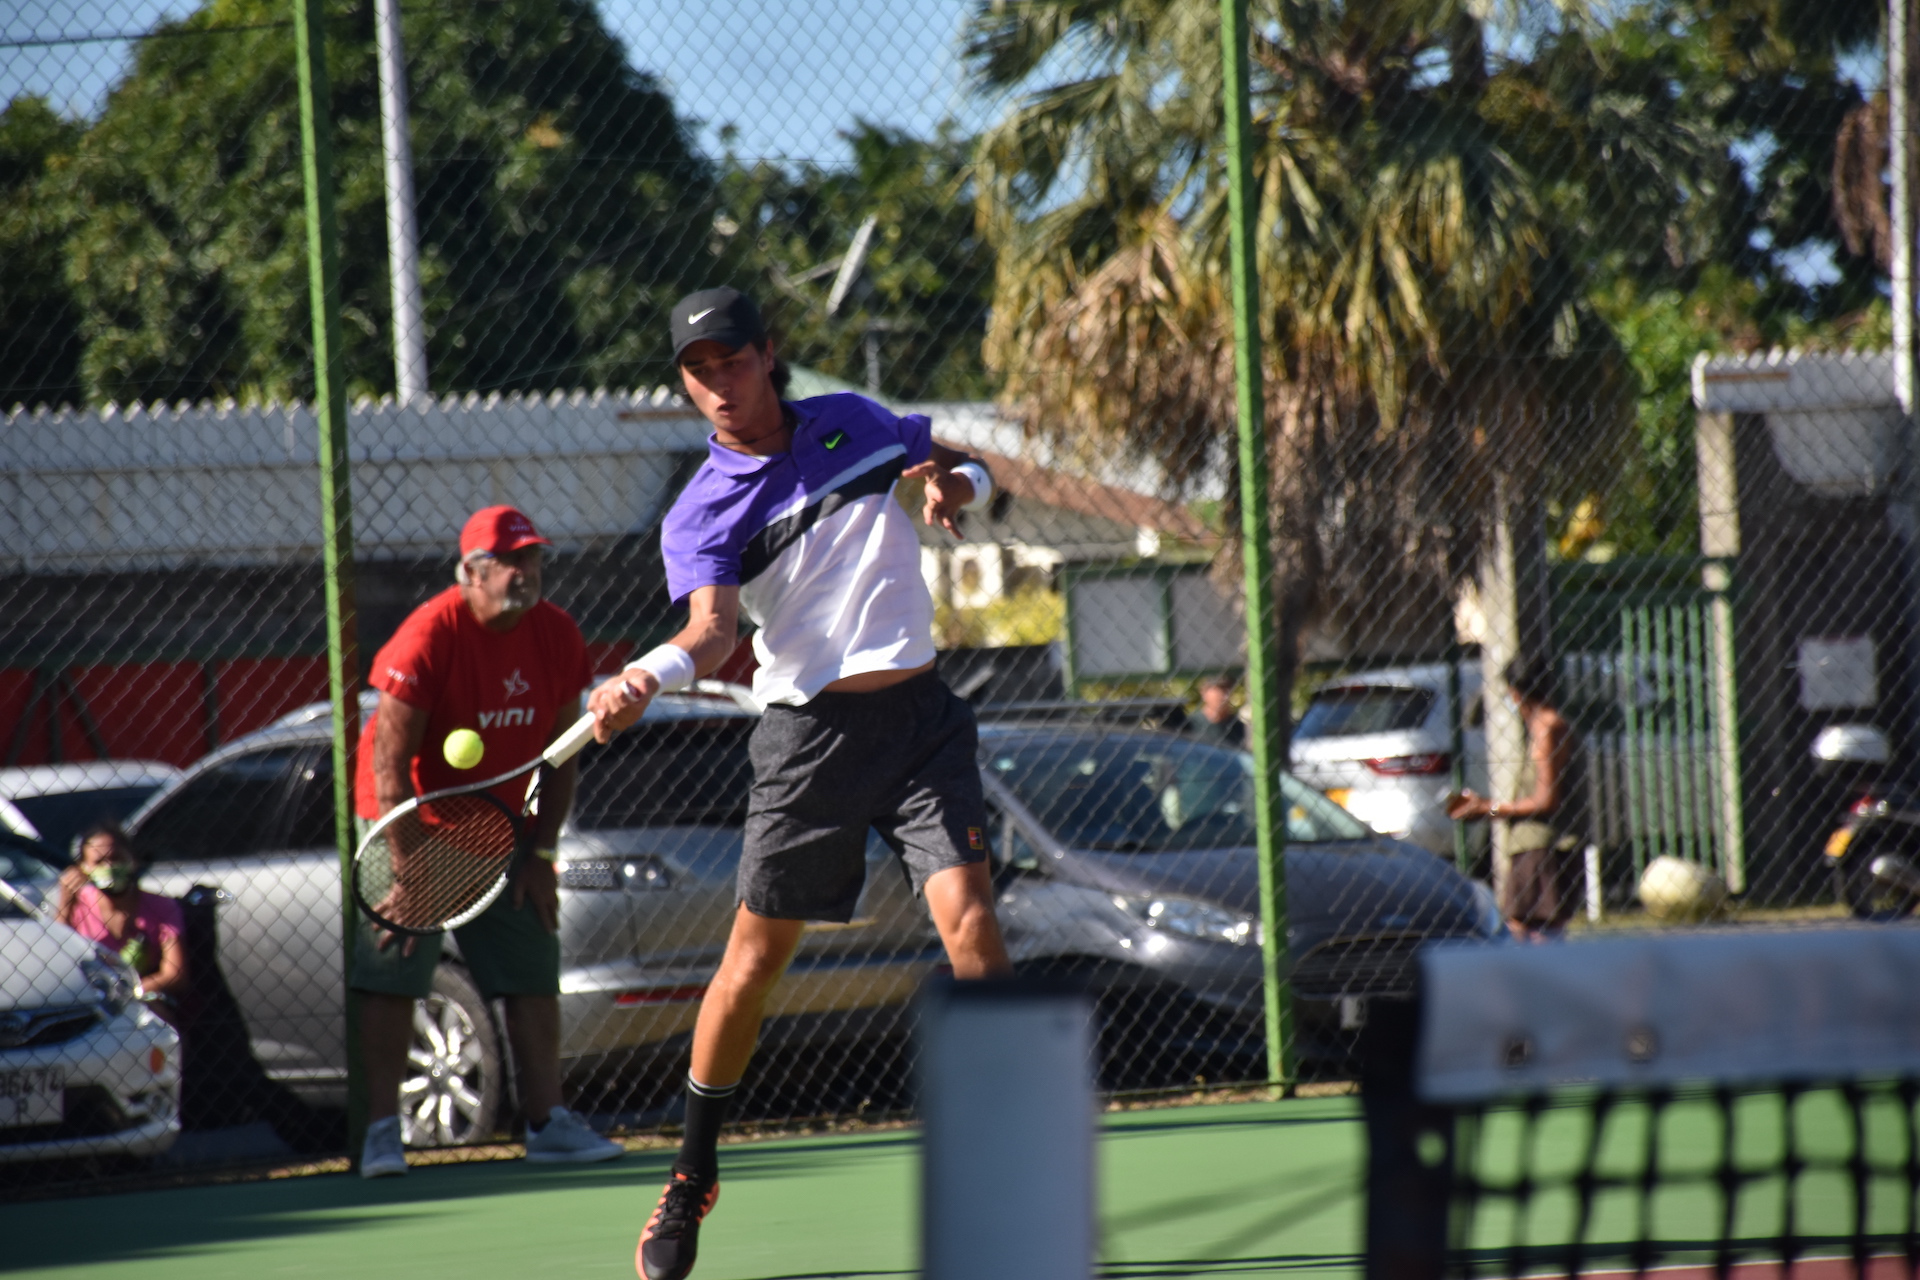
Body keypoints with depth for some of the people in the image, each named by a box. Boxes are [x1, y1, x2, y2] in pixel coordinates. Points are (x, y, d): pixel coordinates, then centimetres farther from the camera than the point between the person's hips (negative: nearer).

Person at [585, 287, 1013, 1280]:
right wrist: (648, 677, -43)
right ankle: (691, 1179, 17)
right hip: (809, 735, -1)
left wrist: (955, 485, -3)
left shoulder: (850, 423, 6)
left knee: (968, 918, -14)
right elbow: (714, 627, -22)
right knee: (755, 955, 0)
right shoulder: (700, 516, -4)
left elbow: (965, 469, 21)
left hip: (917, 715, 1)